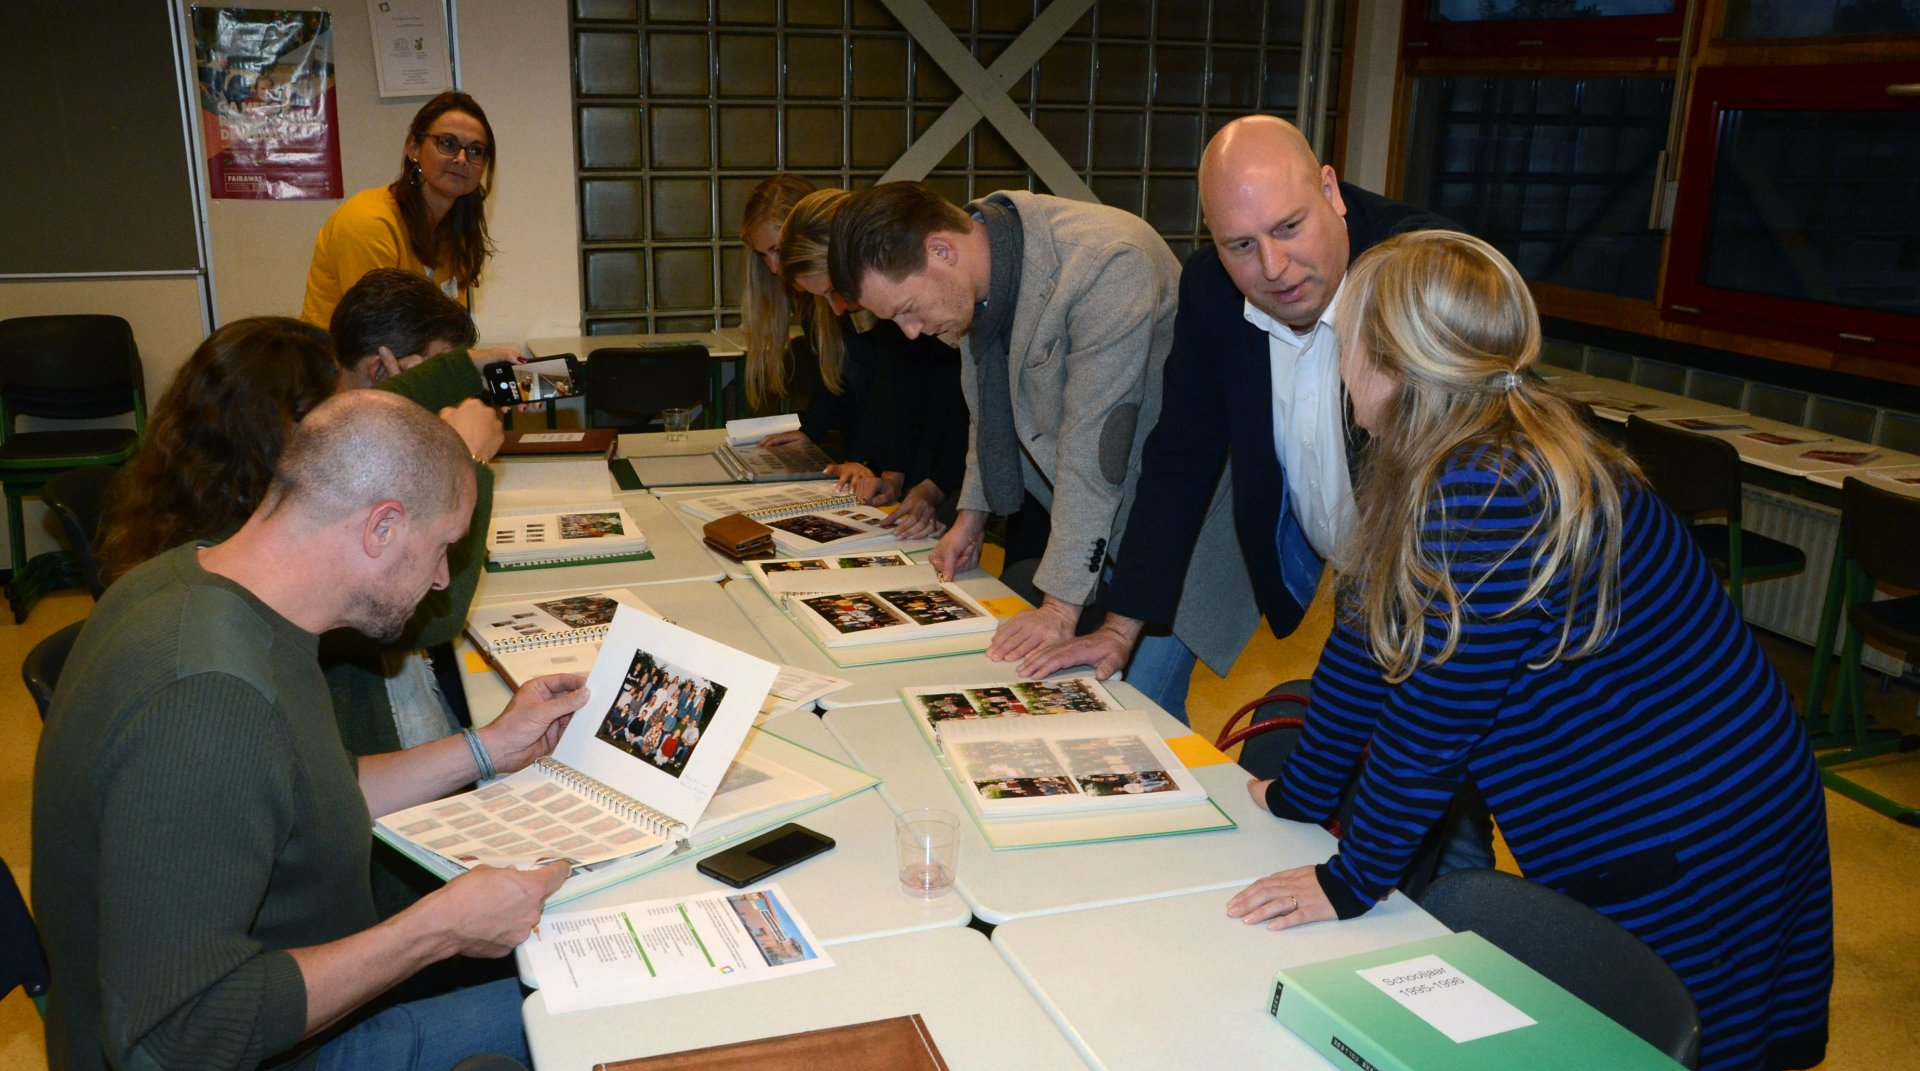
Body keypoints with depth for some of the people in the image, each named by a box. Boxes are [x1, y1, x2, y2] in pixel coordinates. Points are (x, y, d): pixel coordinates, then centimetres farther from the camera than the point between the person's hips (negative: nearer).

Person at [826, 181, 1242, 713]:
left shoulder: (1105, 267, -31)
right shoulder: (977, 240, -6)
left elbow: (1095, 445, -31)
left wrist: (1062, 603, -29)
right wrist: (973, 511, 9)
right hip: (1049, 484, 7)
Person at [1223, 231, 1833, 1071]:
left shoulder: (1492, 490, -30)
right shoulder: (1423, 464, 0)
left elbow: (1434, 713, -25)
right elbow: (1367, 638, 6)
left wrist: (1350, 882, -13)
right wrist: (1295, 796, 14)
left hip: (1686, 859, -8)